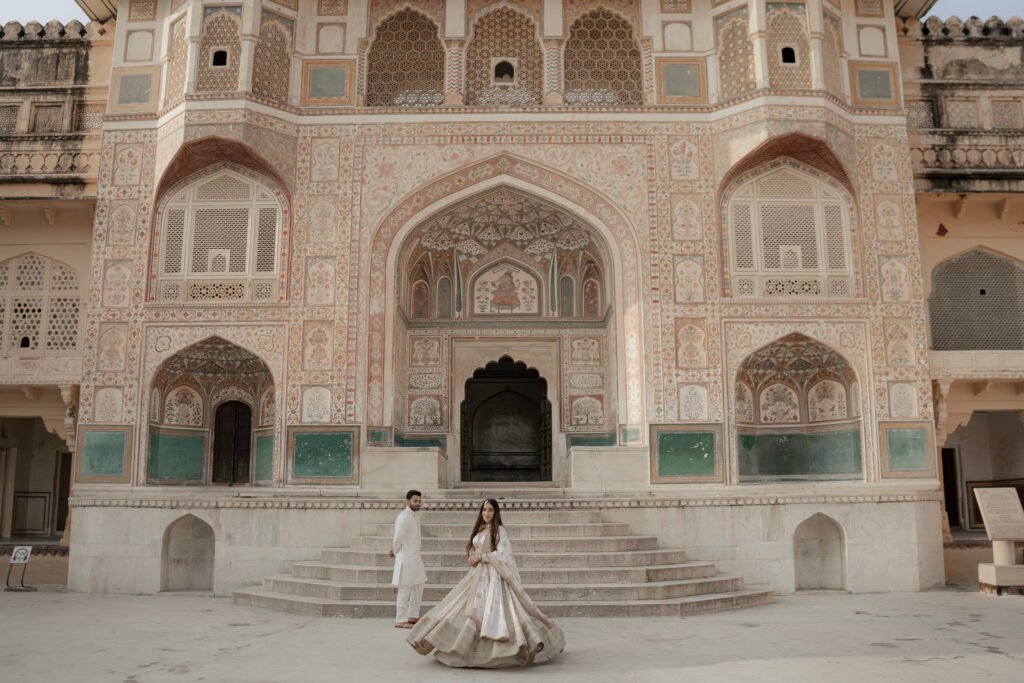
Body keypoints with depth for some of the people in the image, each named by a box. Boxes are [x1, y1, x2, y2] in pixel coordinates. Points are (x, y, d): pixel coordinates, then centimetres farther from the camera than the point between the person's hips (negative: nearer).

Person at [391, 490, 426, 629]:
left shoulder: (415, 517, 12)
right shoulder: (404, 517, -17)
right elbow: (398, 538, -17)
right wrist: (395, 552, -2)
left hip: (415, 558, 9)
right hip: (406, 558, -9)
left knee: (418, 586, 15)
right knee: (405, 590, -3)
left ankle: (412, 616, 25)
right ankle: (400, 620, 5)